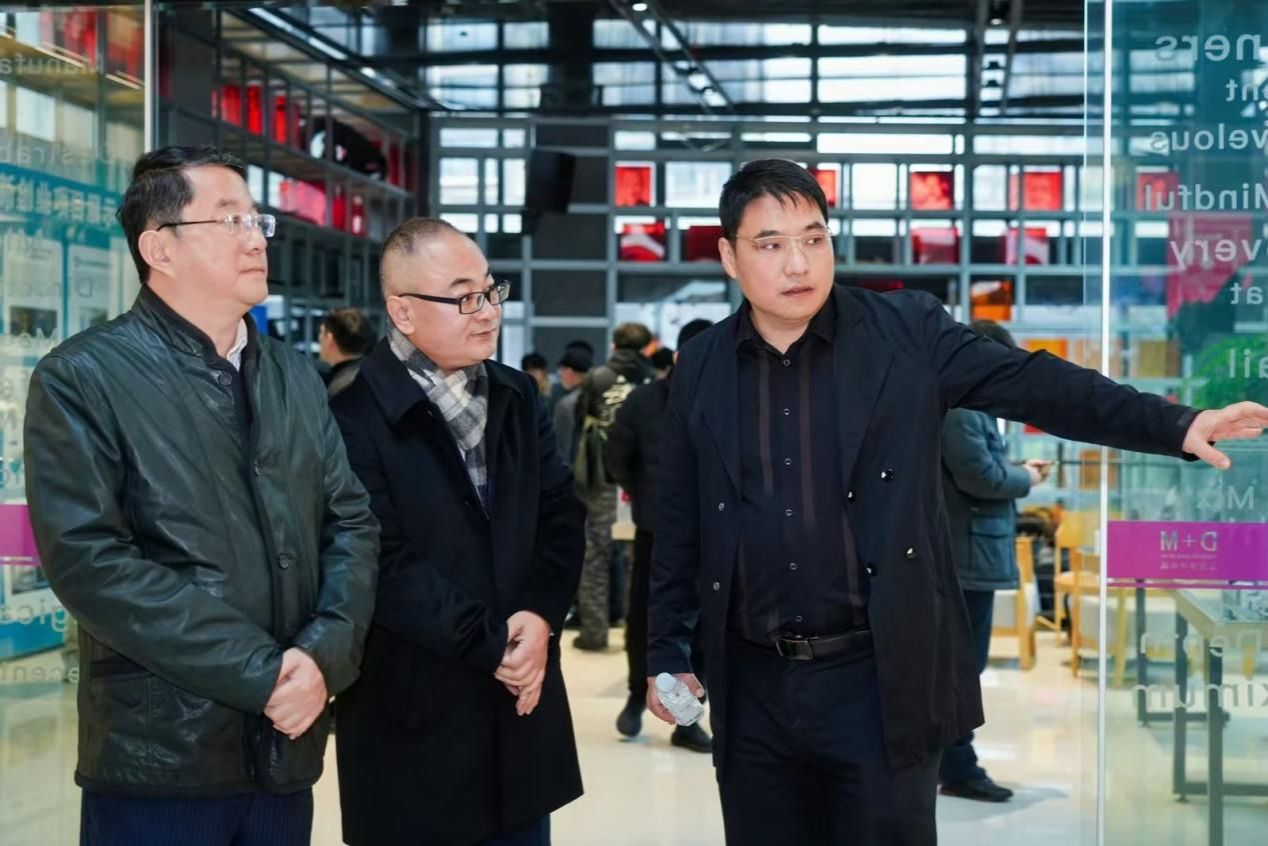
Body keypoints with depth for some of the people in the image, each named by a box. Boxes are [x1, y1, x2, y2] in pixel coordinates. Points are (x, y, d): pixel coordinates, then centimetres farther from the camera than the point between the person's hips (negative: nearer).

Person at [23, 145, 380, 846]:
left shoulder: (296, 378, 13)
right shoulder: (82, 379, -6)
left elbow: (353, 523, 9)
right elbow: (86, 557, -16)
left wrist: (325, 654, -10)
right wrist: (262, 673, -17)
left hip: (287, 750, 5)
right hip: (158, 760, -5)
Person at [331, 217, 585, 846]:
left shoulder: (519, 399, 10)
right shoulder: (356, 418, -13)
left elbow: (562, 517, 6)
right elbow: (385, 564, -18)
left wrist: (539, 617, -11)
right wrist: (489, 645, -17)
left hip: (520, 704, 6)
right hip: (413, 725, -6)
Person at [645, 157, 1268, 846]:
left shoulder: (907, 332, -3)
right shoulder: (700, 370, 4)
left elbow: (1032, 383, -8)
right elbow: (679, 527, 10)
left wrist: (1178, 426, -19)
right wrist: (667, 651, 8)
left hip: (880, 679, -2)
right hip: (754, 688, 3)